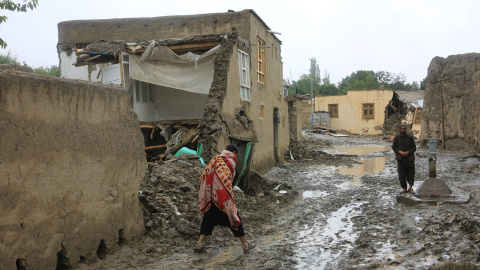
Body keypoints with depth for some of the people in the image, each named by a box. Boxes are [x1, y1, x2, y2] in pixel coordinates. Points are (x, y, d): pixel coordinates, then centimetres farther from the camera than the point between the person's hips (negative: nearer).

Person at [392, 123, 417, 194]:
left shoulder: (410, 137, 0)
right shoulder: (396, 137, 2)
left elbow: (414, 147, 3)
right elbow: (393, 147, 5)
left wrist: (408, 152, -14)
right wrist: (400, 152, -11)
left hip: (409, 158, 0)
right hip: (400, 159, 0)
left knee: (411, 173, -2)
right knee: (401, 175, -1)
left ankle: (410, 187, 15)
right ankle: (404, 188, 10)